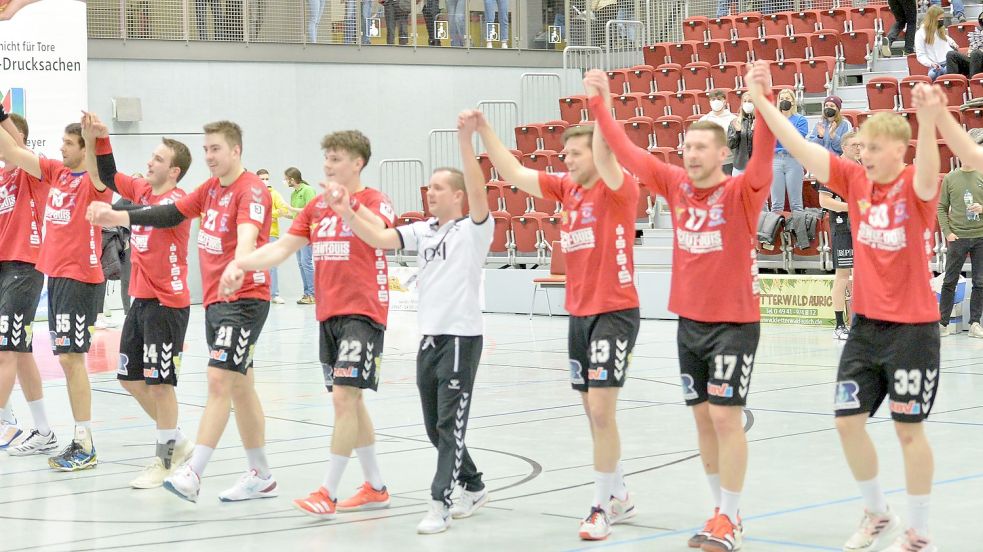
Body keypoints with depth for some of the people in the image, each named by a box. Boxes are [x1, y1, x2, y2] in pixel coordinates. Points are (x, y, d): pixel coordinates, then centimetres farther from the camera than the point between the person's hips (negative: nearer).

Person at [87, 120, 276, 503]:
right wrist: (119, 217, 12)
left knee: (219, 379, -17)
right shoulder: (210, 188, 12)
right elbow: (172, 214, 18)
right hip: (215, 299, 9)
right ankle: (261, 477, 20)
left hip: (245, 298, -9)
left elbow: (248, 233, -31)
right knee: (240, 386, 13)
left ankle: (193, 474, -21)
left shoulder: (251, 191, -14)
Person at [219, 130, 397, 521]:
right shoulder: (317, 207, 12)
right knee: (349, 401, 11)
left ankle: (328, 492, -14)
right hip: (328, 314, 7)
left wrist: (348, 203, -45)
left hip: (363, 313, -7)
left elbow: (380, 231, -29)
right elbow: (282, 248, 9)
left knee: (345, 396, -14)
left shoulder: (374, 201, -6)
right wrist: (241, 264, -6)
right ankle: (375, 488, 21)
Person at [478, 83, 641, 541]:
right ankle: (619, 497, 26)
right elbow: (514, 174, 6)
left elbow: (604, 153, -29)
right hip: (579, 313, 7)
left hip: (614, 312, -7)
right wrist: (484, 131, -1)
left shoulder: (618, 189, -10)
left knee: (601, 409, -11)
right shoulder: (566, 188, 9)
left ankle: (602, 507, -3)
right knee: (594, 412, 13)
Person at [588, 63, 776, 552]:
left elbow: (763, 157, -31)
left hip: (734, 322, -6)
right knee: (703, 417, 10)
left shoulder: (741, 193, -13)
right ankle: (723, 512, 20)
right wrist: (599, 104, 0)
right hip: (689, 320, 6)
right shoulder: (676, 186, 2)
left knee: (724, 416, -7)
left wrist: (763, 104, -45)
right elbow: (627, 151, 5)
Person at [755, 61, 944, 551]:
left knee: (908, 428, 1)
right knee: (848, 420, 6)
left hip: (912, 328, -6)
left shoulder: (916, 185, -14)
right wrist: (762, 103, -14)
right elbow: (801, 148, -4)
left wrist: (928, 123, -56)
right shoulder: (855, 181, 1)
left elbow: (927, 171, -37)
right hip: (866, 325, 6)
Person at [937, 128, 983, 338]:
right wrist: (947, 232, -4)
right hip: (957, 237, -1)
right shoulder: (950, 178, 2)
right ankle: (943, 323, 8)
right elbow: (942, 208, 4)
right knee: (950, 281, 3)